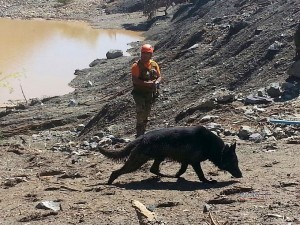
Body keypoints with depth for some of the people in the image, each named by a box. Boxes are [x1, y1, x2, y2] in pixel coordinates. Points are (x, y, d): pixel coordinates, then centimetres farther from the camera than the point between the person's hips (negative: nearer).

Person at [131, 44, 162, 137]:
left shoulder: (154, 64, 2)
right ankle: (139, 134, -14)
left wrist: (157, 82, -17)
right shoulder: (136, 66, -15)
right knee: (141, 113, -17)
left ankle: (142, 132, 29)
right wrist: (147, 83, -31)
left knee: (146, 114, 15)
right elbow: (135, 80, -22)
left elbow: (159, 77, 6)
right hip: (139, 93, -6)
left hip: (150, 93, 6)